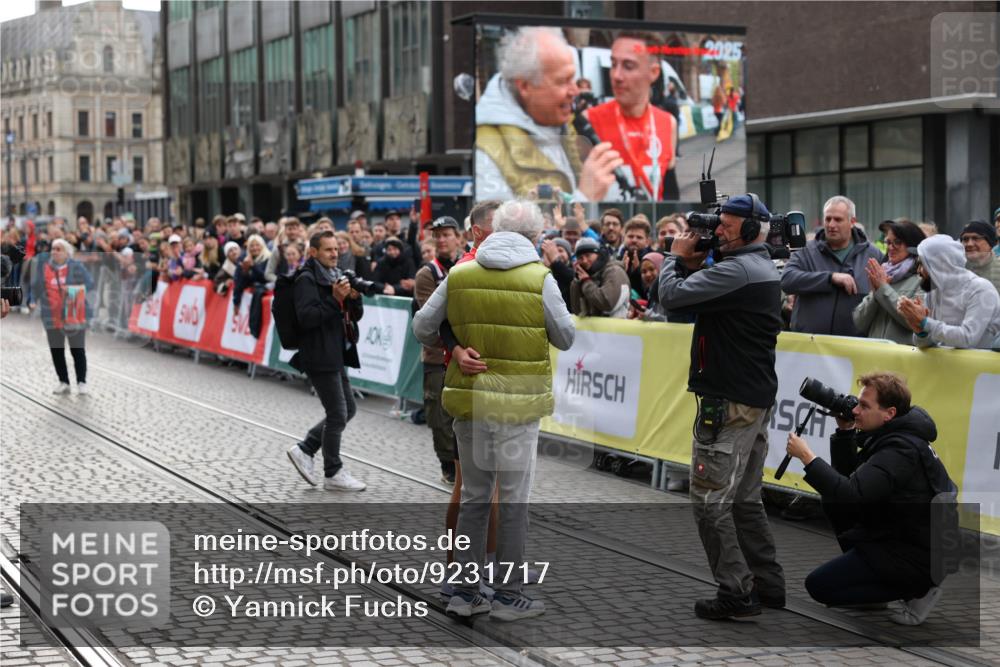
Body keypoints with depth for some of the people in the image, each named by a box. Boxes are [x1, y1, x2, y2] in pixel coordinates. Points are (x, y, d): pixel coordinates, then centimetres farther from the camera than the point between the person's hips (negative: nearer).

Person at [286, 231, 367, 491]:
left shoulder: (335, 276, 16)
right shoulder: (307, 279, -11)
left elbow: (356, 315, 17)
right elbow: (306, 317, -22)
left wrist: (354, 297, -4)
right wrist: (335, 299, -24)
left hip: (336, 355, 9)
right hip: (319, 357, -9)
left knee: (348, 409, 13)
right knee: (338, 414, -3)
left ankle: (304, 450, 21)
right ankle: (333, 474, 10)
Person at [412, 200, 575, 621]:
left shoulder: (459, 275, 1)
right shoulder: (539, 278, -9)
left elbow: (423, 326, 5)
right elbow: (565, 338, 0)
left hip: (469, 399, 4)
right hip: (518, 402, -4)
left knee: (474, 497, 15)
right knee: (514, 501, 7)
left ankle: (464, 591, 19)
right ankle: (508, 594, 13)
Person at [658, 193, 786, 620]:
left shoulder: (737, 269, -19)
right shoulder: (763, 269, 16)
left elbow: (671, 296, -20)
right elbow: (701, 299, 20)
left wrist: (677, 256, -3)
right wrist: (691, 264, 5)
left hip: (730, 402, -11)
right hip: (756, 398, 11)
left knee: (710, 498, -5)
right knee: (744, 499, 17)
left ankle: (736, 593, -3)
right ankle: (768, 585, 23)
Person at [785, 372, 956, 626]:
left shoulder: (901, 450, -26)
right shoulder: (890, 435, 4)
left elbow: (851, 493, -35)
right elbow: (848, 474, 13)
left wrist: (807, 457, -27)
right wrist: (845, 431, 1)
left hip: (919, 557, -10)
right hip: (896, 535, 10)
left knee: (818, 586, -9)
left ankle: (916, 590, -4)